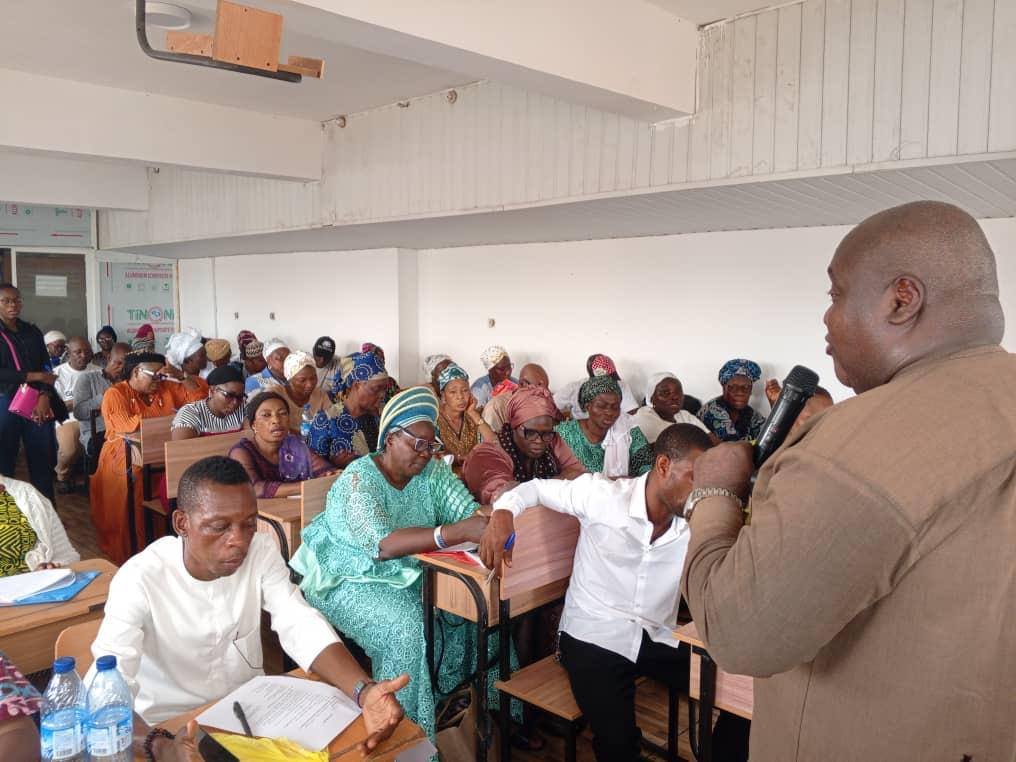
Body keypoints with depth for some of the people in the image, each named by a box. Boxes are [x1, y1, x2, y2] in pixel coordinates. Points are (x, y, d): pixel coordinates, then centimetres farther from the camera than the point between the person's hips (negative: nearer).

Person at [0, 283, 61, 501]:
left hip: (38, 405, 3)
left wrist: (45, 396, -9)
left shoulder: (32, 332, 12)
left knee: (42, 461, 5)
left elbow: (46, 369, 6)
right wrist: (35, 376, -12)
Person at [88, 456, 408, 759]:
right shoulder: (139, 580, -21)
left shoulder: (261, 552, -10)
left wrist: (364, 691, -36)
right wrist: (158, 746, -48)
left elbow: (302, 626, -19)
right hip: (172, 725, -1)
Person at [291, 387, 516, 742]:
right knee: (409, 628, -31)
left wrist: (493, 515, -34)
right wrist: (457, 532, -44)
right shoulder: (359, 479, -20)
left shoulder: (433, 471, -1)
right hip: (352, 580, -6)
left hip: (410, 574, 7)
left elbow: (470, 512, -8)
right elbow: (382, 545, -34)